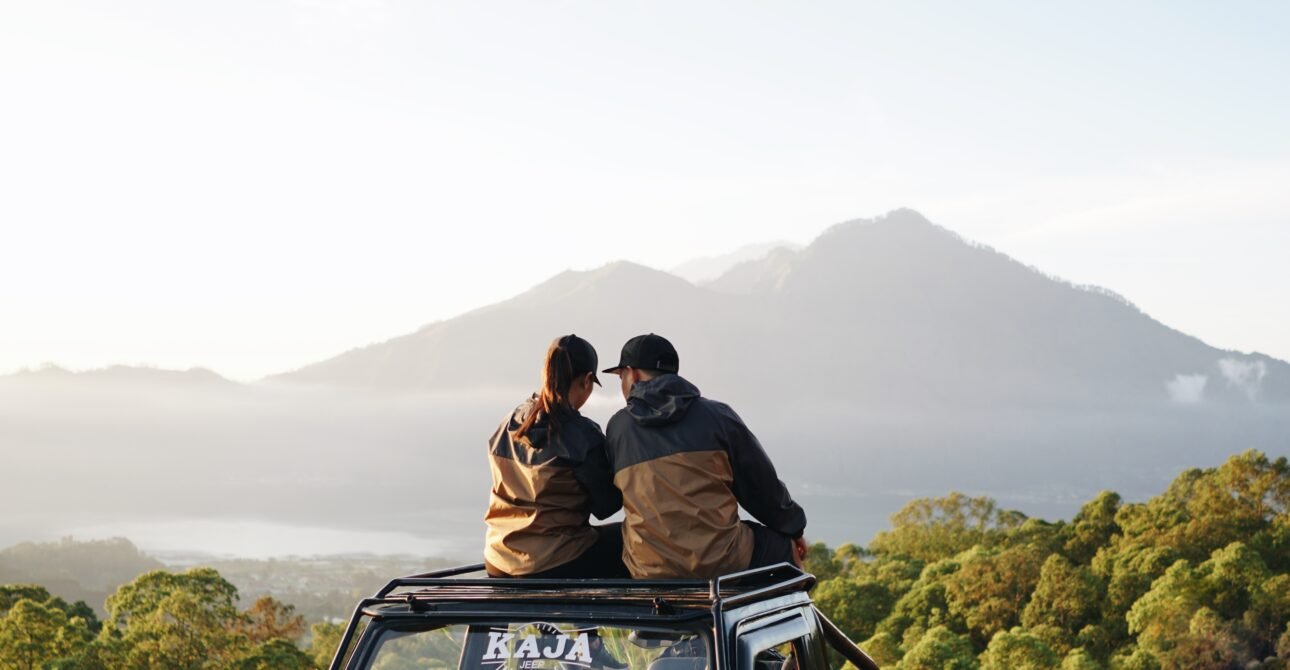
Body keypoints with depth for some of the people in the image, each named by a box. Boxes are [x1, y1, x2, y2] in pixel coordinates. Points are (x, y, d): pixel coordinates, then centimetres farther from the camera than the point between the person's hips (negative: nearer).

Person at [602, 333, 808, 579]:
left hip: (649, 572, 2)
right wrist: (794, 527, 23)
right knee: (783, 547, 24)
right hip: (722, 563, -1)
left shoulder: (617, 428, 7)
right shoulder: (716, 416, 1)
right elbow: (761, 484, 6)